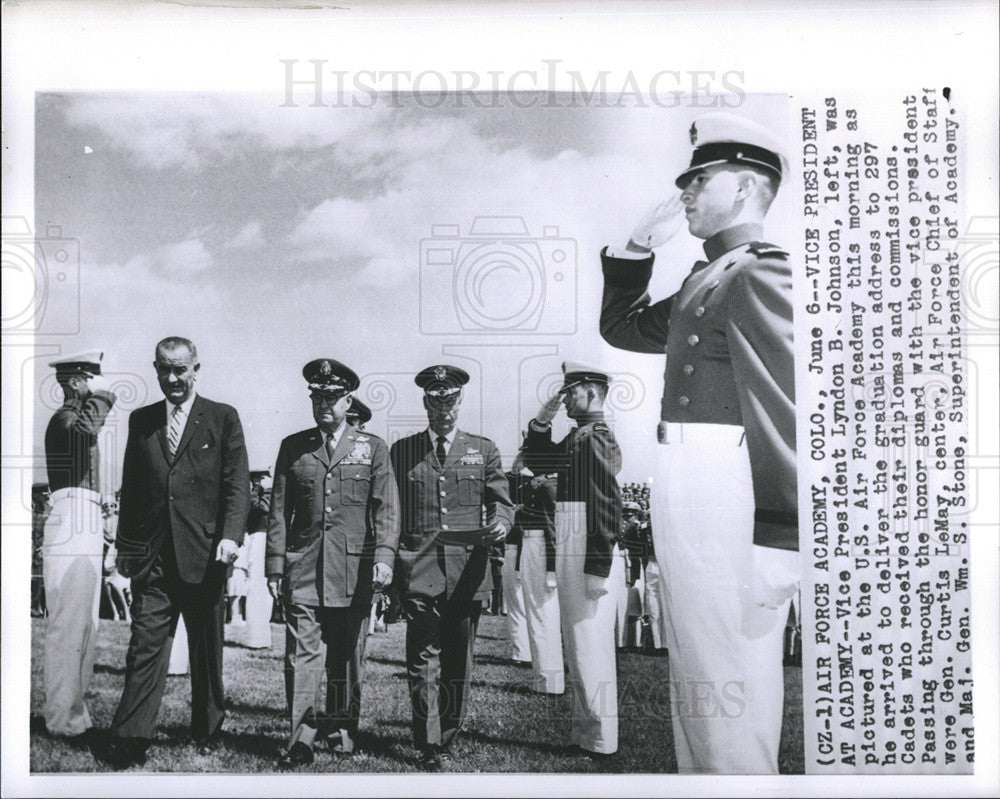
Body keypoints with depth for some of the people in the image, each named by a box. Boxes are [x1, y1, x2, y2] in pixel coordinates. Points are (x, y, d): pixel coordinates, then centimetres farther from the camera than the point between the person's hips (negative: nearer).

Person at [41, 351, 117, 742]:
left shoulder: (75, 417, 21)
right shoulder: (65, 418, -11)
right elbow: (85, 429, -37)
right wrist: (100, 396, -18)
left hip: (84, 535, 10)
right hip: (71, 534, -10)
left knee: (84, 627, 13)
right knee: (68, 629, -7)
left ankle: (74, 712, 21)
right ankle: (63, 720, -3)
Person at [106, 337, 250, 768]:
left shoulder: (223, 418, 3)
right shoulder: (141, 421, 13)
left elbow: (237, 484, -3)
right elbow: (130, 487, 15)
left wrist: (231, 535, -15)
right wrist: (125, 545, 11)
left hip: (204, 554, -2)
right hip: (152, 555, 2)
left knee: (207, 650, 9)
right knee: (145, 646, -3)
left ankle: (208, 732, 24)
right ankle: (129, 740, 0)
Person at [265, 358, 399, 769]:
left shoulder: (373, 448, 7)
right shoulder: (292, 447, 10)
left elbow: (387, 510, 0)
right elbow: (279, 512, 9)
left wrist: (384, 558, -12)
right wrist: (275, 567, 3)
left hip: (353, 572, 0)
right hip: (303, 570, 0)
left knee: (347, 657, 10)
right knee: (301, 654, -6)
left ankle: (341, 729, 26)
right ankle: (301, 741, -1)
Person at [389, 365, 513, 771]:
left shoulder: (483, 450, 12)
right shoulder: (401, 451, 11)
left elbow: (501, 501, 9)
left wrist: (500, 522, -14)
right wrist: (388, 566, 5)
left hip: (468, 571, 1)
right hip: (419, 569, -1)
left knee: (458, 663, 8)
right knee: (424, 662, -6)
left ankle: (448, 735, 23)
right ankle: (428, 747, -1)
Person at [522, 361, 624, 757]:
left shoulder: (596, 439, -15)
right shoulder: (576, 438, 14)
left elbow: (608, 505, -20)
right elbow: (535, 455, 28)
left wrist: (598, 570, -22)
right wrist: (542, 420, 9)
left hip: (588, 557, -10)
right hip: (571, 554, 10)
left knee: (590, 647, -3)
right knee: (578, 646, 16)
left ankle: (600, 740, 7)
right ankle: (584, 729, 27)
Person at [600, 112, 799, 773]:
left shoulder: (760, 277, -12)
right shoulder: (705, 281, 17)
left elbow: (783, 410, -20)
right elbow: (623, 327, 31)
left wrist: (777, 547, -23)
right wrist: (638, 250, 16)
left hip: (725, 495, -10)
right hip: (685, 495, 10)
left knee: (729, 690, -3)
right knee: (695, 682, 18)